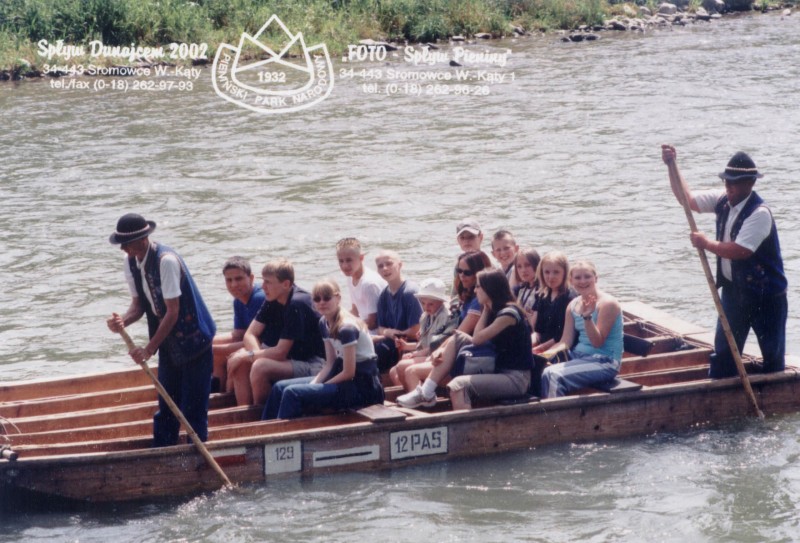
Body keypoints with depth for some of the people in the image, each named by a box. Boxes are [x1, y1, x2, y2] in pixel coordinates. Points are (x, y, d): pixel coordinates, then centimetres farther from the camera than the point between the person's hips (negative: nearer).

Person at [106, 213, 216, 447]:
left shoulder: (166, 261, -24)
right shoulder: (130, 263, 0)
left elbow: (173, 312, -23)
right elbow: (138, 304, 6)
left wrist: (149, 349, -23)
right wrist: (122, 322, -17)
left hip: (193, 340, -7)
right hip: (169, 344, 7)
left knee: (193, 407, -5)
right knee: (166, 406, 11)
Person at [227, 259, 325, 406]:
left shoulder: (296, 304, -23)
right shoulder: (272, 300, 2)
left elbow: (280, 352, -23)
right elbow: (250, 335, 4)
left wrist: (249, 355, -12)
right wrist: (257, 354, -15)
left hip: (313, 365, -9)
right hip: (291, 358, 9)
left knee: (260, 368, -29)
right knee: (238, 360, -4)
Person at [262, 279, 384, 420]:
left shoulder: (346, 327, -20)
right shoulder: (324, 323, 7)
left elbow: (349, 373, -18)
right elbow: (330, 364, 10)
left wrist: (318, 387, -11)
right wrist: (313, 384, -6)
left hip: (361, 386, -9)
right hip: (344, 378, 9)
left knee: (292, 393, -21)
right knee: (280, 387, 5)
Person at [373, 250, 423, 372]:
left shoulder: (410, 292, -15)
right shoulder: (384, 295, 8)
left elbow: (415, 331, -17)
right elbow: (380, 329, 11)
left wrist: (389, 333, -6)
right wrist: (387, 332, -12)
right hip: (391, 341, 7)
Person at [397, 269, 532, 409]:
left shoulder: (509, 313, -14)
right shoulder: (494, 311, 15)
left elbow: (477, 339, -11)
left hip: (516, 378, -9)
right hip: (498, 371, 9)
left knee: (459, 385, -28)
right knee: (458, 338, 2)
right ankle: (426, 392, -4)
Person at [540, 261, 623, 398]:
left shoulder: (607, 303, -11)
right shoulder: (573, 305, 9)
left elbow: (597, 343, -16)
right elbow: (565, 341, 8)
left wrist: (587, 317, -30)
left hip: (604, 362, -7)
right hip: (578, 356, 7)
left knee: (554, 376, -25)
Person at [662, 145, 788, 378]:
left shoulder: (759, 213, -23)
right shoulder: (723, 201, 0)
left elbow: (739, 251, -30)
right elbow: (687, 198, 4)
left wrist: (706, 243, -19)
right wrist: (672, 165, -6)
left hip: (765, 294, -7)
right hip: (734, 290, 7)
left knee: (773, 354, 5)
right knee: (723, 351, 9)